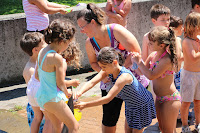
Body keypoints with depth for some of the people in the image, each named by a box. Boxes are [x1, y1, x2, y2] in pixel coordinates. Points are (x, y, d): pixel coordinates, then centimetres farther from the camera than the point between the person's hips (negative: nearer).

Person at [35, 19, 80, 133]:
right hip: (53, 98, -9)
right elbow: (61, 83, -17)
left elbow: (37, 76, 12)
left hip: (41, 96, 9)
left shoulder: (43, 51, 1)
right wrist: (67, 93, 5)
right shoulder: (57, 58, -25)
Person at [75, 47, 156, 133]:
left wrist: (85, 105, -39)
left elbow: (108, 98, -40)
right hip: (130, 106, 7)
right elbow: (92, 82, -19)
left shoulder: (124, 76, -38)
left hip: (143, 105, -7)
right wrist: (80, 92, -39)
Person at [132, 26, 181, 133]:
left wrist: (139, 62, -22)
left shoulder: (167, 60, -27)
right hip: (159, 98, 9)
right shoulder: (153, 55, -1)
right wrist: (137, 59, -7)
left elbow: (151, 76, -30)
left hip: (170, 99, -8)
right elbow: (144, 71, 11)